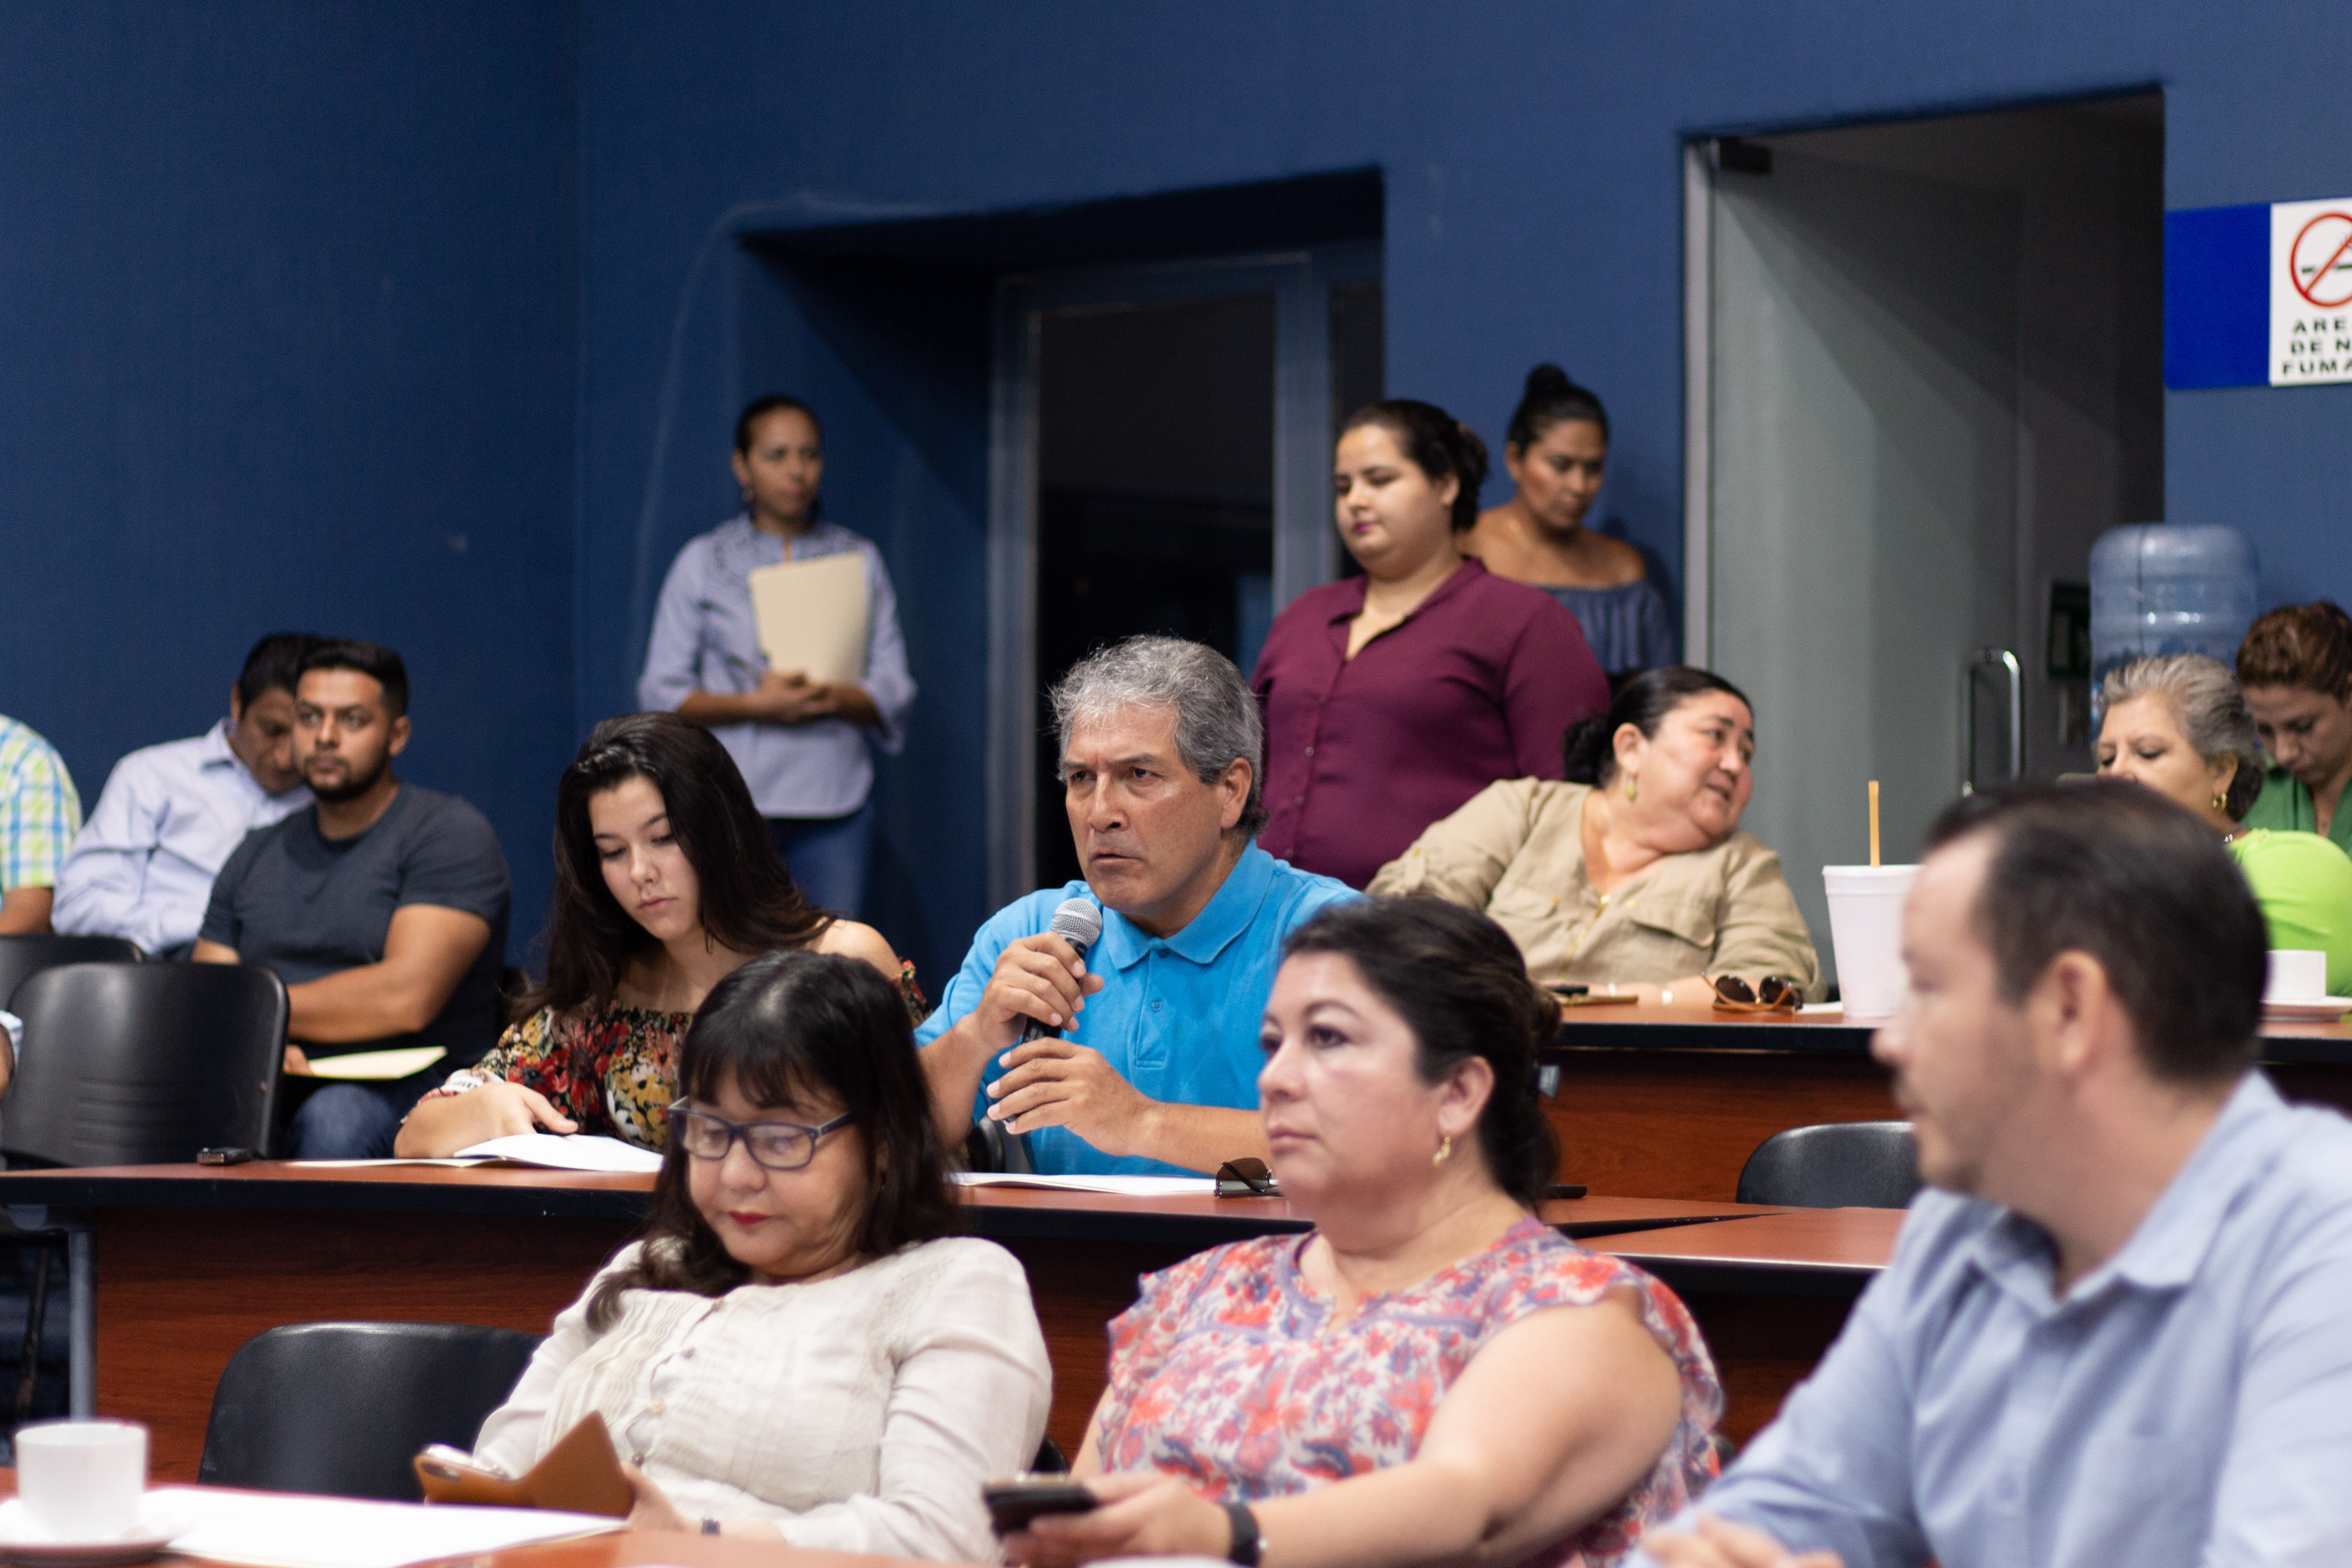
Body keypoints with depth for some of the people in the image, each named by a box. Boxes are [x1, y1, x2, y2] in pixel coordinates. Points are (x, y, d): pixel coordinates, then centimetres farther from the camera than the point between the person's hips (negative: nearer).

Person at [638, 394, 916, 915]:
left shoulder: (860, 560, 13)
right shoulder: (702, 562, 8)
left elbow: (894, 691, 9)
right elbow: (662, 693, 4)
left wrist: (833, 699, -13)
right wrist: (754, 705, -12)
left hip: (834, 799, 2)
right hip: (734, 800, -2)